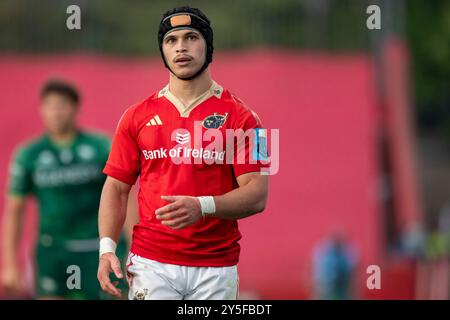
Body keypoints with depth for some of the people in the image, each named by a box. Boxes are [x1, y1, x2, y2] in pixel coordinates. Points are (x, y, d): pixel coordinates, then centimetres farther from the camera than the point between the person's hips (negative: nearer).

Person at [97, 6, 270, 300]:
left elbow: (257, 195, -5)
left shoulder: (239, 116, 1)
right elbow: (117, 187, 10)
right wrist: (107, 247, -4)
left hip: (216, 271, -1)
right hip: (151, 265, 1)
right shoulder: (138, 116, 10)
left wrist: (202, 206, -22)